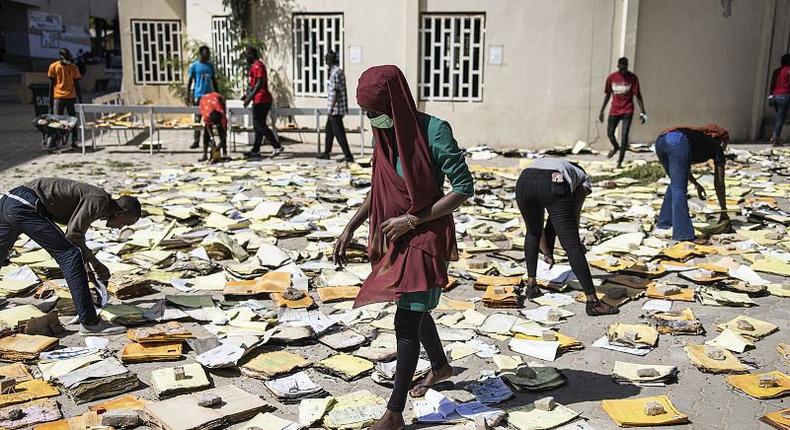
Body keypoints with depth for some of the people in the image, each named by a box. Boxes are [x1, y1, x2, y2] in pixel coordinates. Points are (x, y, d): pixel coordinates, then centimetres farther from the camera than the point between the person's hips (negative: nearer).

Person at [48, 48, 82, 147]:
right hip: (58, 98, -1)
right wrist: (50, 101, 2)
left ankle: (74, 141, 10)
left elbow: (77, 86, 8)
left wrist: (80, 100, 5)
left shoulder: (73, 68, 4)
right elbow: (51, 85, 5)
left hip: (71, 98, 1)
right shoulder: (53, 66, 2)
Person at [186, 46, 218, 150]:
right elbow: (189, 82, -2)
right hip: (198, 95, -4)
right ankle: (196, 141, 3)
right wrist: (188, 97, -7)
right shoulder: (194, 66, -2)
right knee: (197, 119, -1)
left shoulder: (210, 65, 11)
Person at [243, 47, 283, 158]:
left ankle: (277, 146, -10)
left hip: (261, 101, -10)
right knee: (258, 125, 12)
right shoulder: (254, 66, 19)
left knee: (259, 125, -10)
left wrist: (250, 97, -23)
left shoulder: (257, 66, -13)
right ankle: (256, 150, 17)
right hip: (260, 100, 10)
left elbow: (260, 83, -22)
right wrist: (248, 95, 27)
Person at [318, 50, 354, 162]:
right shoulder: (339, 71, 14)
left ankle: (348, 156, -5)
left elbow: (336, 92, -22)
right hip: (337, 109, 10)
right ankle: (326, 153, 28)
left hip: (335, 109, -10)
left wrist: (331, 109, -20)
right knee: (329, 130, 19)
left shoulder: (335, 73, -17)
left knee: (338, 132, -7)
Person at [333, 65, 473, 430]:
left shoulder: (433, 131, -20)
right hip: (398, 236, 8)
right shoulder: (386, 133, 1)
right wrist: (350, 228, 5)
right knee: (414, 309, 22)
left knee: (407, 321, -4)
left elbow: (464, 188, -19)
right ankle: (440, 366, 48)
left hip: (426, 237, -7)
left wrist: (412, 220, -20)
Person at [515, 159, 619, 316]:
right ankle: (592, 302, 1)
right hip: (555, 187, -4)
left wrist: (546, 253, 54)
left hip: (524, 182, 4)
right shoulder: (583, 178, 36)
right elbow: (574, 214, 25)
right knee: (572, 245, 0)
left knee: (532, 232, 31)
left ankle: (531, 285, 31)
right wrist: (575, 242, 40)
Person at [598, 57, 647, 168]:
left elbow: (638, 95, -4)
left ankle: (620, 161, 0)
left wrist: (643, 112, -8)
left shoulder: (633, 78, -6)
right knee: (610, 133, 2)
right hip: (614, 110, 2)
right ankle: (616, 147, 35)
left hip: (627, 111, -2)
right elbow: (607, 95, 8)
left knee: (624, 135, -8)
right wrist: (602, 111, 7)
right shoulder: (611, 78, -2)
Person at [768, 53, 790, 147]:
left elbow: (772, 85, 13)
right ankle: (776, 140, -9)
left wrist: (771, 96, 17)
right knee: (781, 118, -4)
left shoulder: (776, 71, 14)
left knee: (779, 117, 18)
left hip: (774, 96, 6)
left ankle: (773, 137, 12)